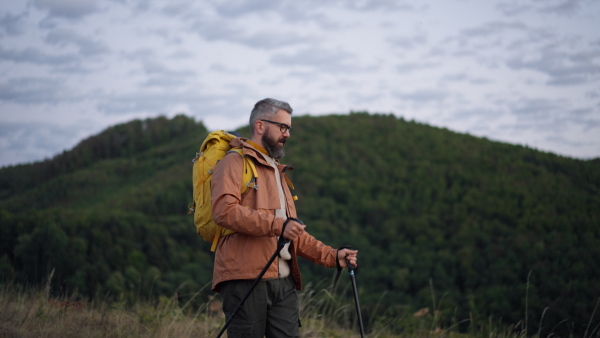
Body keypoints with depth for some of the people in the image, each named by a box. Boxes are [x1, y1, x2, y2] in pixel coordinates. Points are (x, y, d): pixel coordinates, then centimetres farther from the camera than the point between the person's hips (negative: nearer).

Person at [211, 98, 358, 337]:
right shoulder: (235, 162, 1)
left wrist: (332, 256, 18)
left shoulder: (277, 172, 28)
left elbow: (295, 233, 31)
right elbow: (224, 210, -17)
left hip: (283, 282, 8)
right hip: (245, 279, -8)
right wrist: (277, 225, -24)